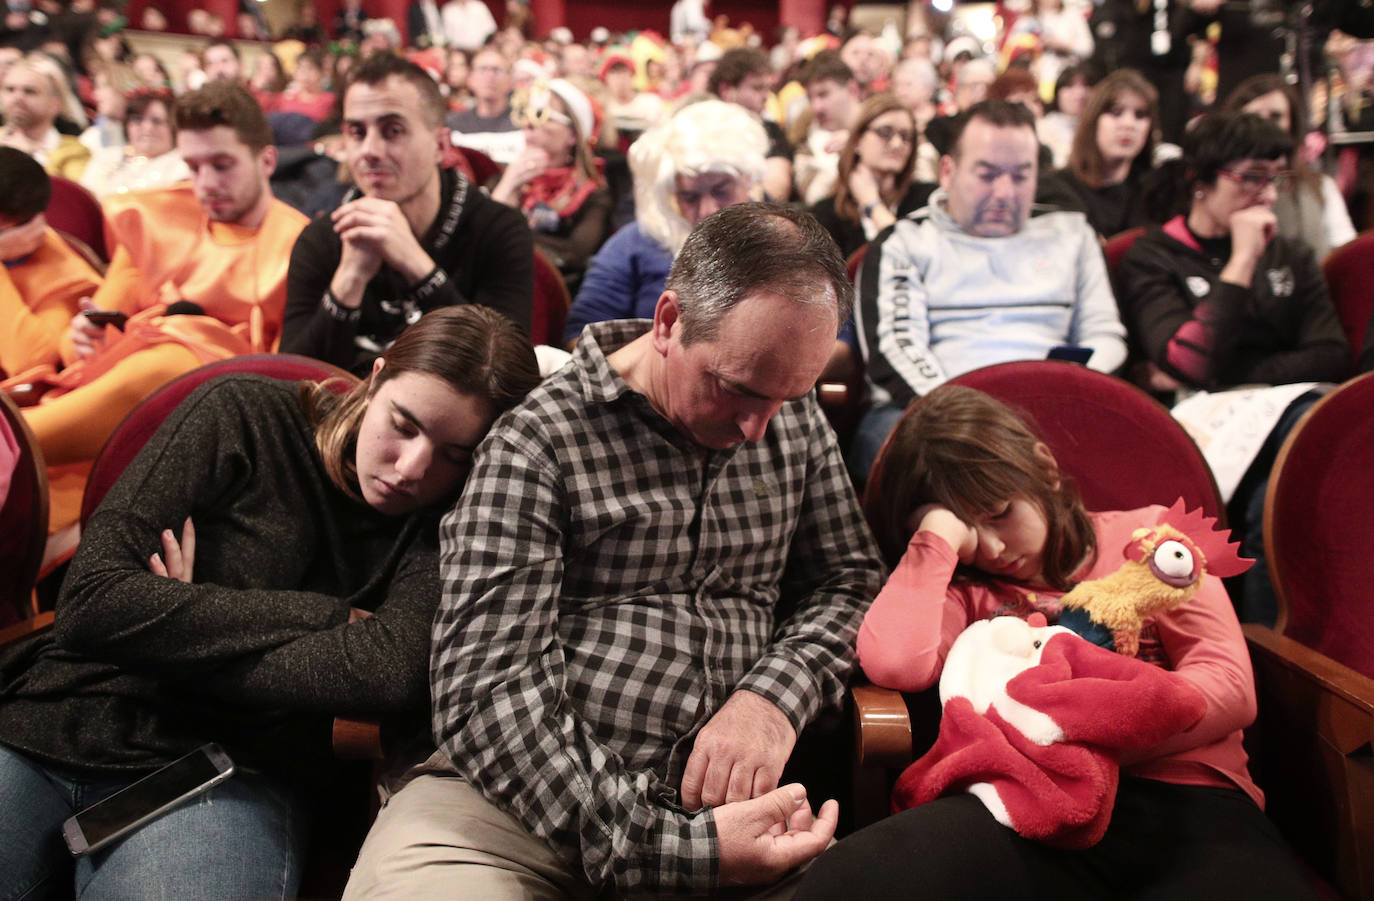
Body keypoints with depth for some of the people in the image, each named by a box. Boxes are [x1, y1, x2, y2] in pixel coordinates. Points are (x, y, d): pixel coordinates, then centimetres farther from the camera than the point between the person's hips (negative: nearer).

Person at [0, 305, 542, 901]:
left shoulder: (446, 524, 1)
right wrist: (331, 618, -10)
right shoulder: (245, 415, 2)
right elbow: (90, 600, -8)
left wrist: (185, 637, -11)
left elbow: (394, 674, -19)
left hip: (226, 778, 0)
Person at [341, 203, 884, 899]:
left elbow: (847, 581, 16)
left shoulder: (796, 420, 10)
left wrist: (776, 693, -6)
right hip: (523, 795, -2)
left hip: (713, 801, 3)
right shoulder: (538, 439, -7)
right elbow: (487, 692, -13)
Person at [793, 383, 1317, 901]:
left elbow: (1229, 685, 8)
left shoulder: (1148, 538, 22)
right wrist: (937, 538, 7)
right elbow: (894, 663, -2)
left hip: (1184, 801, -1)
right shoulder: (964, 587, 22)